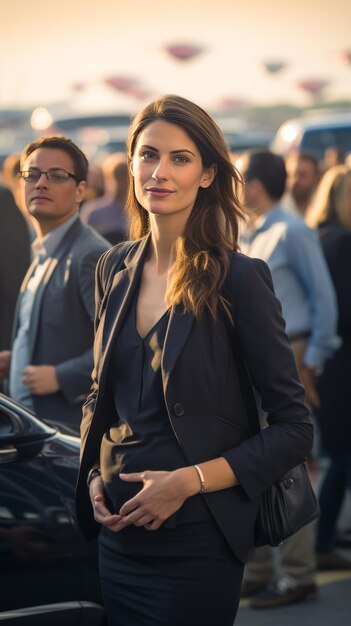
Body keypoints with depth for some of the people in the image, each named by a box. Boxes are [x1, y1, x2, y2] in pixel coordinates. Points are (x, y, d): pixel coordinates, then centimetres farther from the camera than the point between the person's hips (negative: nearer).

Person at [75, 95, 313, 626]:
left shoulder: (239, 278, -11)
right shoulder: (115, 269, 6)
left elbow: (294, 428, -9)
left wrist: (189, 481, -17)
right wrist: (94, 475, 2)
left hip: (194, 538, -5)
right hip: (118, 532, 5)